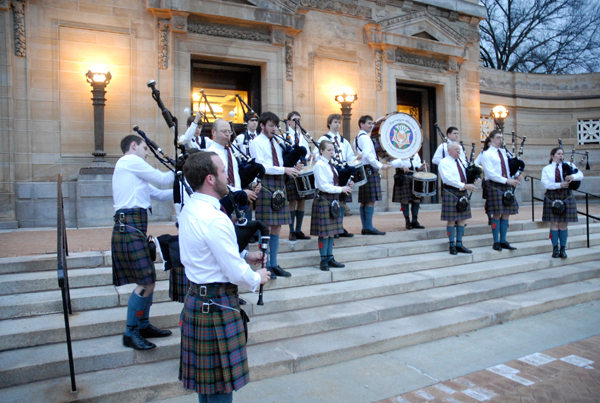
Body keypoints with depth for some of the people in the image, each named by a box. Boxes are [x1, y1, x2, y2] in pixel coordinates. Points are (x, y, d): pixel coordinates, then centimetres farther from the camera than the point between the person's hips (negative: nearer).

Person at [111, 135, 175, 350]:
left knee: (148, 280, 14)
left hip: (133, 229, 10)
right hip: (129, 228, -10)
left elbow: (160, 194, 22)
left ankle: (143, 326, 24)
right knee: (146, 283, -10)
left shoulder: (132, 169, 26)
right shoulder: (130, 161, -3)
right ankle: (130, 333, 0)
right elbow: (163, 180, -4)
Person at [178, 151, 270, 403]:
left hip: (196, 297, 9)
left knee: (207, 375, 23)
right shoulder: (215, 219, -26)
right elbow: (236, 274, -23)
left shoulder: (189, 209, 4)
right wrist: (258, 279, -3)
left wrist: (244, 256, 10)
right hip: (217, 305, -9)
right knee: (220, 382, 7)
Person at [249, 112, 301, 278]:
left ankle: (274, 264, 18)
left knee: (277, 227, 9)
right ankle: (266, 266, 8)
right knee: (266, 227, -3)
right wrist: (284, 170, -16)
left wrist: (293, 168, -3)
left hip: (279, 185, 7)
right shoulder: (256, 142, -3)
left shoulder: (277, 143, 18)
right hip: (265, 185, -7)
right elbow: (261, 166, -14)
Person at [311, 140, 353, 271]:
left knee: (331, 231, 12)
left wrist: (347, 185, 1)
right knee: (324, 233, -3)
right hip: (324, 200, -9)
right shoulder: (319, 165, -11)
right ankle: (324, 260, 7)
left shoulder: (331, 166, 14)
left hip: (333, 200, 9)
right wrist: (341, 189, -18)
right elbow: (323, 186, -18)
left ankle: (330, 259, 20)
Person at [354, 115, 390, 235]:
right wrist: (380, 165, -18)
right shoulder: (365, 137, -10)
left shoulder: (357, 138, 21)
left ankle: (365, 228, 12)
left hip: (363, 170, 10)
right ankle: (369, 228, -7)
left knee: (364, 201, 8)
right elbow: (368, 155, -21)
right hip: (369, 170, -10)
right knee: (371, 200, -9)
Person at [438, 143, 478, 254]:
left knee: (462, 219, 9)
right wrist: (464, 186, -24)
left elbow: (467, 175, 22)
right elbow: (449, 179, -19)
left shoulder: (461, 162, 16)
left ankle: (459, 244, 17)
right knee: (451, 220, -1)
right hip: (451, 193, -7)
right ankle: (452, 245, 9)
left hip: (462, 193, 7)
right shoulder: (444, 162, -7)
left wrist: (471, 182, -1)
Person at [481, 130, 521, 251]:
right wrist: (507, 180, -19)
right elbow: (490, 173, -14)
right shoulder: (487, 154, -5)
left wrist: (515, 177, 0)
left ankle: (503, 241, 15)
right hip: (495, 186, -7)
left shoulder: (504, 152, 15)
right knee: (497, 214, -5)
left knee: (506, 214, 7)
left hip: (507, 186, 7)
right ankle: (496, 242, 4)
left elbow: (508, 168, 22)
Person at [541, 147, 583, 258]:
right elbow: (545, 183, -8)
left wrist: (573, 176, -25)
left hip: (566, 197, 1)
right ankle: (555, 249, 7)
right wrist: (559, 185, -23)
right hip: (552, 197, -1)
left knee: (564, 224, 3)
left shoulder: (569, 165, 9)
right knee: (554, 223, -1)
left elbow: (581, 175, -3)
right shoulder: (546, 169, 5)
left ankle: (563, 249, 10)